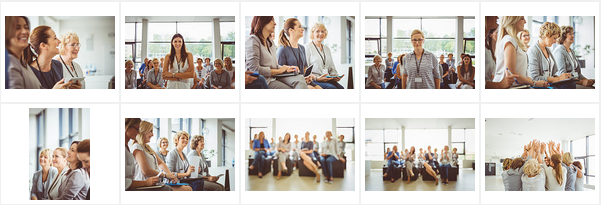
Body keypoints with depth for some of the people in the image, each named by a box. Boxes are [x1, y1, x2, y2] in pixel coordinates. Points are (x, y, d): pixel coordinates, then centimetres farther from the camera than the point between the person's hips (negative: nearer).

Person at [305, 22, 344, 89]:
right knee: (332, 88, -35)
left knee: (341, 88, -27)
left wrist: (335, 76, 3)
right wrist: (316, 78, -22)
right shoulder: (307, 47, 2)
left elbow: (332, 68, 26)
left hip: (327, 80, 6)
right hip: (313, 81, -6)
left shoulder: (327, 49, 26)